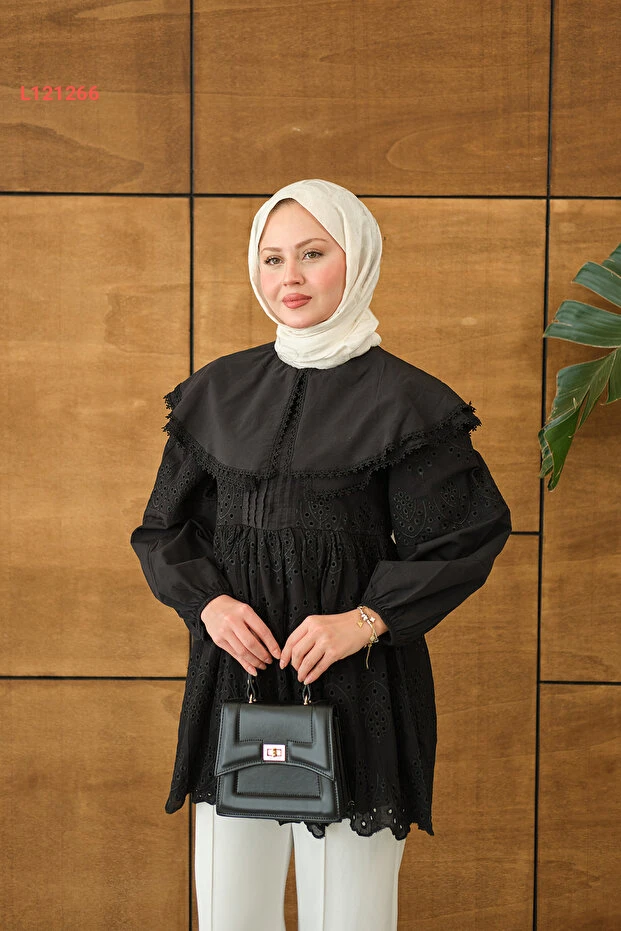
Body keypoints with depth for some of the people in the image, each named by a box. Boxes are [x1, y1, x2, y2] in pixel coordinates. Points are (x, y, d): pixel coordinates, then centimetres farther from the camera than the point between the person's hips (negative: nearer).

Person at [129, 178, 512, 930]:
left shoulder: (402, 401, -3)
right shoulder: (218, 392, 8)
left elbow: (464, 539, -3)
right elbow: (164, 528, 12)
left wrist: (365, 621, -15)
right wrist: (209, 602, -6)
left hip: (357, 680, -3)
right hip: (234, 667, 4)